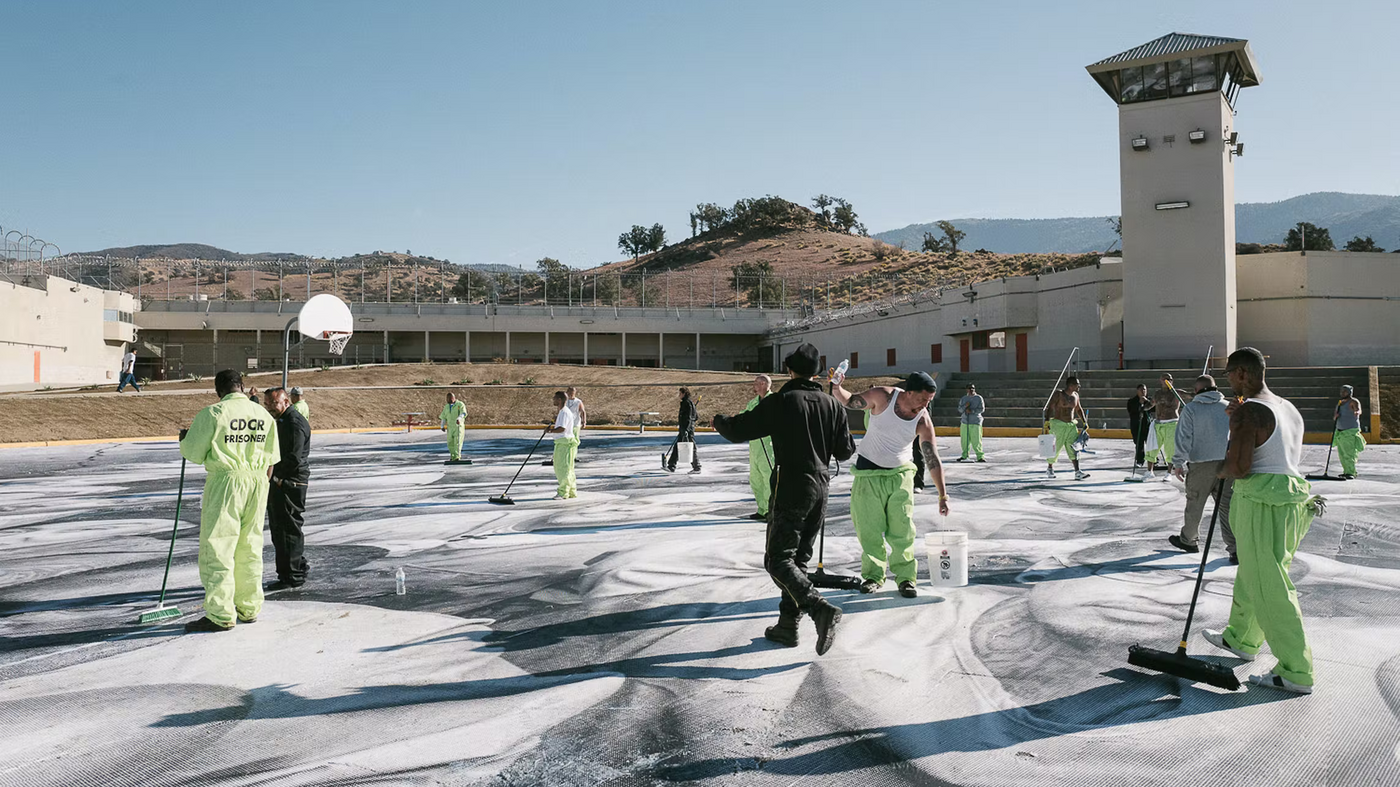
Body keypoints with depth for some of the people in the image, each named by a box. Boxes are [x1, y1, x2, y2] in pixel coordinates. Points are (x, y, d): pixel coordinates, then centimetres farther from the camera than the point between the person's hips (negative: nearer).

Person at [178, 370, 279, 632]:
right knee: (250, 547, 13)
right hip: (257, 483, 6)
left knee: (217, 547, 0)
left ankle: (220, 615, 0)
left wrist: (184, 438, 15)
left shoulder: (212, 414, -8)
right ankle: (249, 608, 21)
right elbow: (271, 459, 11)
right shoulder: (264, 414, 8)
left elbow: (193, 453, -6)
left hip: (225, 482, -5)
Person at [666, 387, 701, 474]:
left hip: (688, 428, -11)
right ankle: (671, 466, 13)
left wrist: (686, 429, -24)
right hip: (683, 428, 11)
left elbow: (688, 417, -20)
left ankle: (697, 468, 2)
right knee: (677, 447, 10)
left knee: (691, 447, -5)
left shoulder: (688, 402, -13)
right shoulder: (685, 402, 16)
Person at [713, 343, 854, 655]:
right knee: (798, 558, 15)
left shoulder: (781, 401, -10)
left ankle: (820, 609, -22)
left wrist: (719, 421, 13)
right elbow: (845, 451, 10)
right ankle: (788, 623, 17)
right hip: (820, 488, 7)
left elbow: (738, 431, -9)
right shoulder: (832, 404, 6)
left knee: (778, 560, -3)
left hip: (790, 488, -6)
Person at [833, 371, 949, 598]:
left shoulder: (923, 421, -14)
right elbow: (850, 401, -4)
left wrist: (943, 495, -10)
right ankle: (874, 574, 19)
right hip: (869, 471, 0)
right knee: (868, 528, 3)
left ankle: (906, 577, 11)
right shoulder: (882, 396, -17)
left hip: (900, 473, 1)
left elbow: (933, 460, -10)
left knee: (902, 529, -3)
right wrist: (837, 389, -26)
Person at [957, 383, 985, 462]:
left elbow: (982, 409, -6)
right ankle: (964, 455, 17)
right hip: (964, 422, 3)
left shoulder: (979, 398, 1)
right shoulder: (963, 398, 11)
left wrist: (972, 411, -17)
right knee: (964, 440, 4)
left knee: (976, 441, -8)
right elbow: (959, 409, 6)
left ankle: (980, 456, -2)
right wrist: (965, 406, -13)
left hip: (975, 423, -3)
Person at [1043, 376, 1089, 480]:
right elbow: (1050, 408, -15)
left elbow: (1078, 409, 22)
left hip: (1071, 425, 5)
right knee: (1055, 449, 5)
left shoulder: (1075, 395, 9)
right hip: (1058, 425, -5)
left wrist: (1085, 422, 17)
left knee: (1073, 447, -6)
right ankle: (1049, 468, 28)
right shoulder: (1058, 394, -11)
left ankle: (1077, 472, -11)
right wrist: (1047, 421, -24)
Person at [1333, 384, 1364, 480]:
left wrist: (1356, 412, -50)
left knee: (1349, 452, -13)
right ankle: (1347, 471, 17)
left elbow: (1358, 410, -26)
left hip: (1351, 430, -8)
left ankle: (1351, 473, -12)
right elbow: (1334, 418, 17)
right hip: (1340, 430, 8)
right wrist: (1335, 415, -7)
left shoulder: (1354, 401, -6)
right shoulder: (1340, 403, 16)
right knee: (1341, 453, 9)